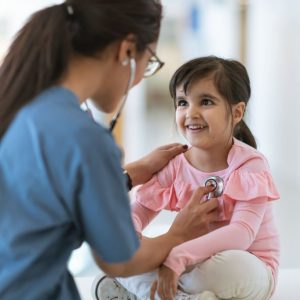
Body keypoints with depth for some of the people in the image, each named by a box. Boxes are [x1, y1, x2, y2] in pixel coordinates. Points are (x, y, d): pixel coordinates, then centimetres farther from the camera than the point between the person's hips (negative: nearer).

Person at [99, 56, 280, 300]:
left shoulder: (250, 165, -18)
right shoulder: (176, 165, -3)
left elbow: (242, 233, -31)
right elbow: (138, 211, -4)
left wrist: (177, 258, -42)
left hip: (248, 270, -4)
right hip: (197, 260, 5)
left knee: (227, 267, -40)